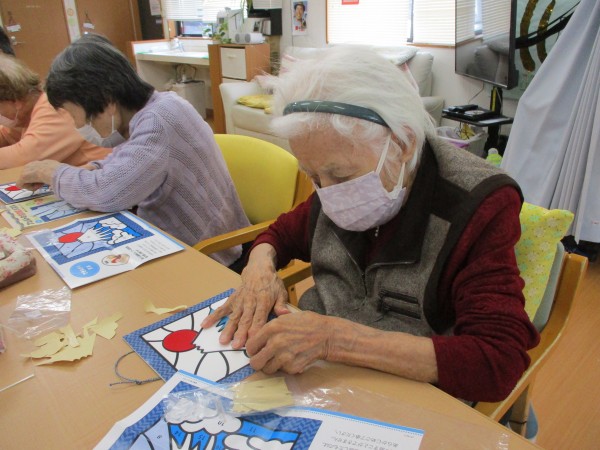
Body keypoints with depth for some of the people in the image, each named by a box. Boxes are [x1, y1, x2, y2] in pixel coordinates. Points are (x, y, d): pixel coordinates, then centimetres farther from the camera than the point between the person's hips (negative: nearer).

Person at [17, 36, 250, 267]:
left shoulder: (159, 121, -25)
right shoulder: (147, 109, 3)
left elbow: (104, 192, -31)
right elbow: (122, 163, 18)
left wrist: (51, 172, -11)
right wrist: (87, 169, -2)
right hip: (172, 240, 8)